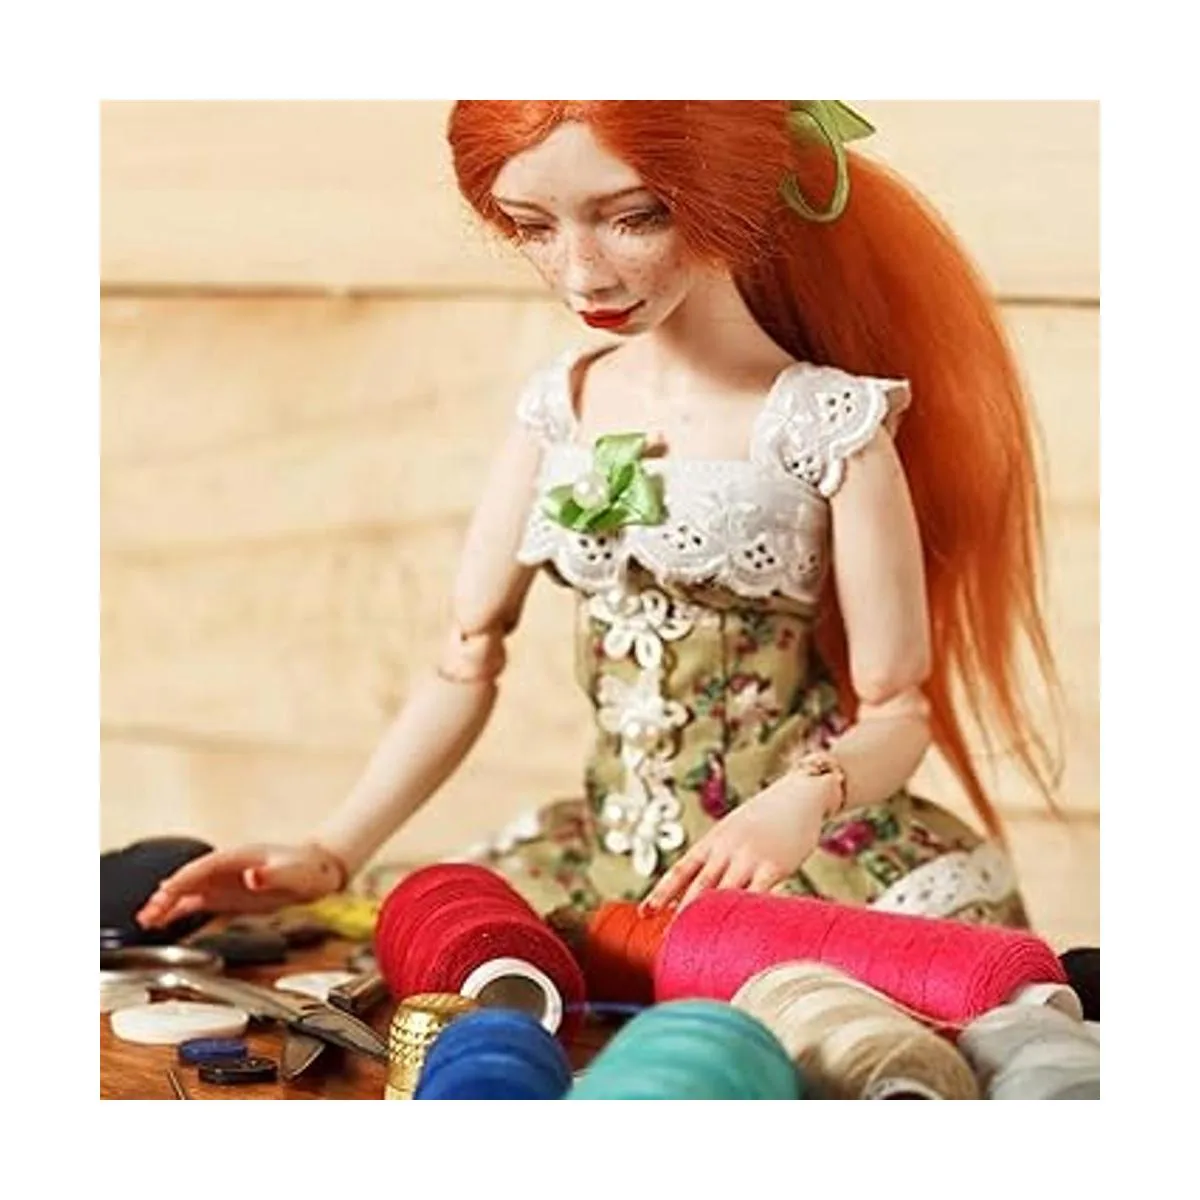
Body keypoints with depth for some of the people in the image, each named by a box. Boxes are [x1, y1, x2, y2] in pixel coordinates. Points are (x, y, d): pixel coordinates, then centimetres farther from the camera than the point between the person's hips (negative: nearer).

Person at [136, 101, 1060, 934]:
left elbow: (898, 710, -7)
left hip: (801, 866, -5)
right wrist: (333, 854, -5)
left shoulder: (827, 424, -10)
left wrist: (798, 805, -29)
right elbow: (468, 666, 6)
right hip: (608, 858, 5)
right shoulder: (559, 404, 5)